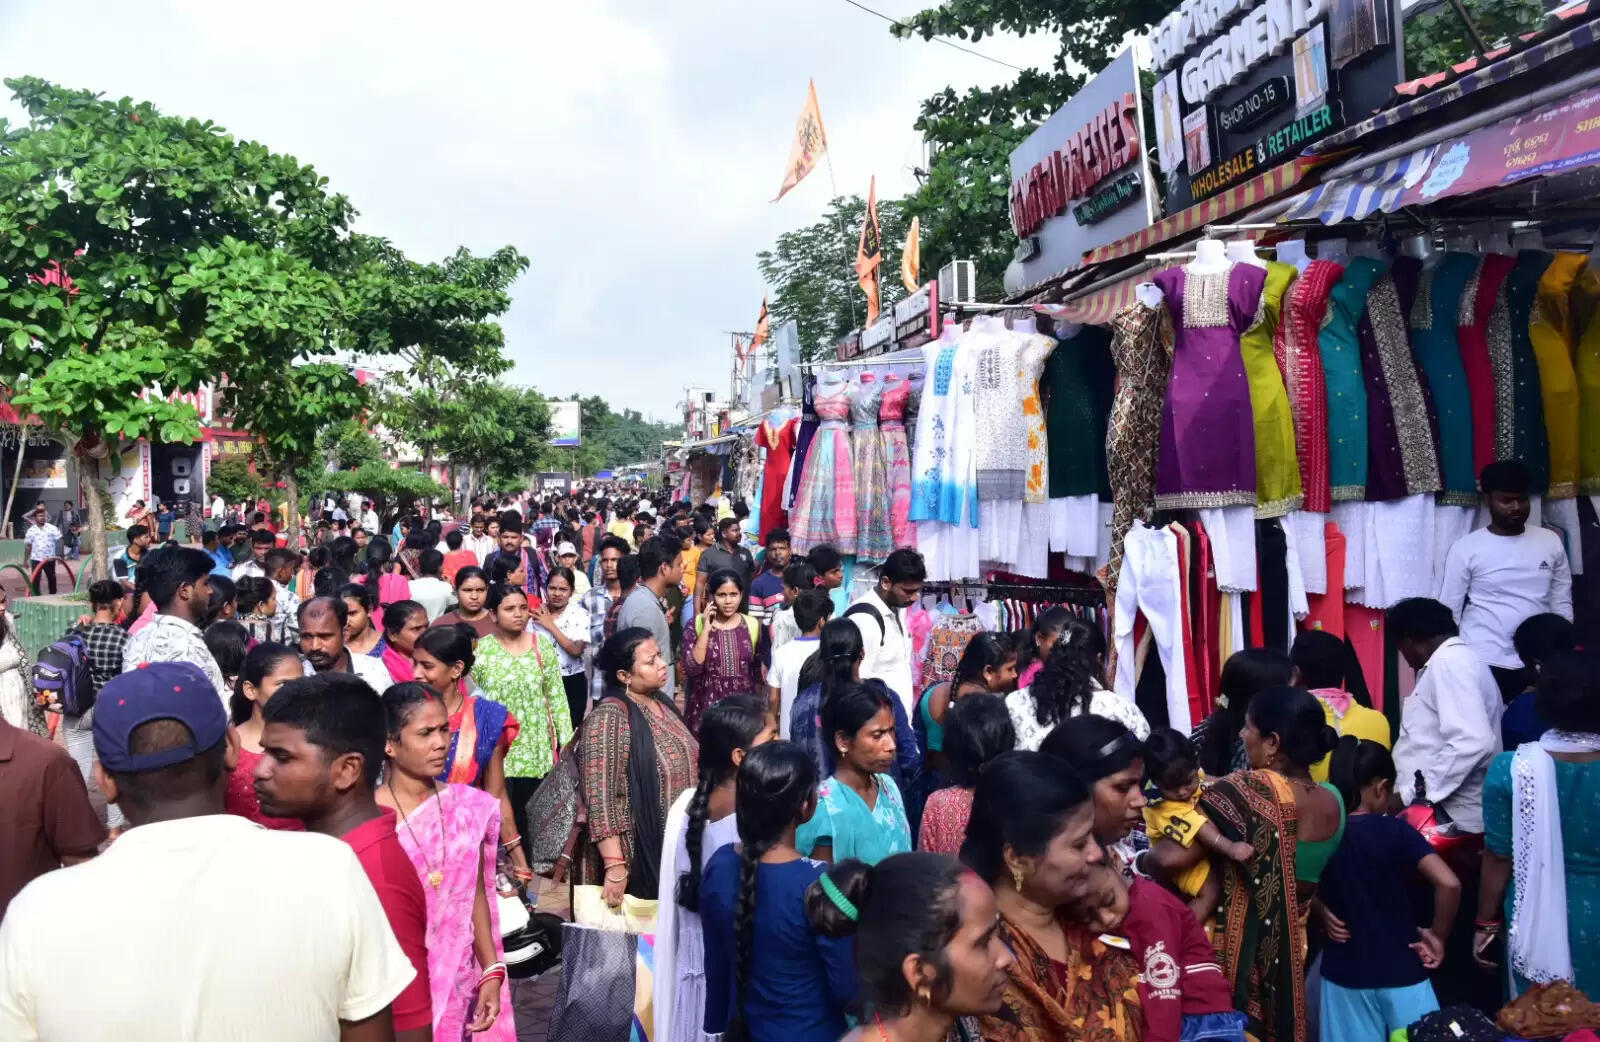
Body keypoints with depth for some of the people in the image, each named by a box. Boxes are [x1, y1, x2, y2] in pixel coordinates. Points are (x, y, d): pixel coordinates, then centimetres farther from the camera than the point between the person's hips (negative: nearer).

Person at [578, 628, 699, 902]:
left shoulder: (662, 702, 5)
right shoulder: (609, 717, -20)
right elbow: (600, 797, -23)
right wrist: (615, 865, -26)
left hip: (676, 845, 7)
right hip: (638, 854, -7)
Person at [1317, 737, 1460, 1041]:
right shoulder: (1396, 831, -14)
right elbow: (1449, 884, -23)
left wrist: (1323, 915, 5)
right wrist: (1438, 936, -11)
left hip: (1344, 971, 3)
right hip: (1400, 970, -2)